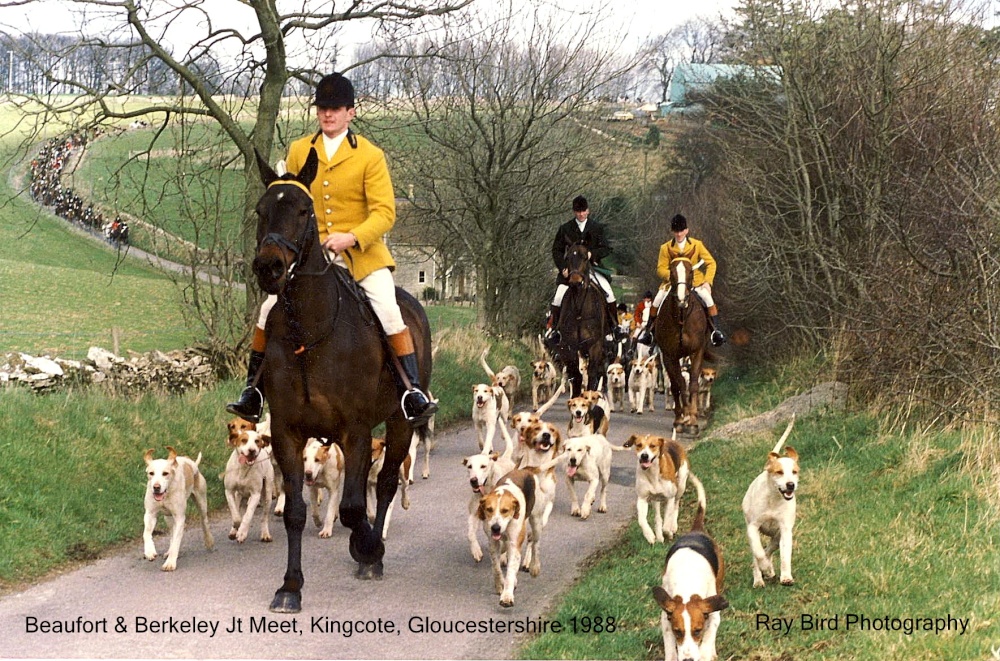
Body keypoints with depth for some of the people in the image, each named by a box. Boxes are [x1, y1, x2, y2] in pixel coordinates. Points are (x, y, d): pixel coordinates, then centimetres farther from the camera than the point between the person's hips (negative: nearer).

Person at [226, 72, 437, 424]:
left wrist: (351, 237, -25)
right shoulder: (298, 151, 7)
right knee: (270, 309, -10)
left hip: (362, 252, -3)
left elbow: (384, 212, -9)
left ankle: (413, 391, -15)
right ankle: (253, 389, 2)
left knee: (389, 312, -21)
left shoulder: (370, 156, -4)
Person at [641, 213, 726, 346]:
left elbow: (710, 263, 1)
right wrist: (671, 276, -23)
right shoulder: (666, 248, -1)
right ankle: (648, 331, -5)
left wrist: (707, 281, -12)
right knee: (657, 300, -19)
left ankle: (716, 331, -17)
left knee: (707, 297, -25)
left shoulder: (697, 245, -2)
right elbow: (661, 268, -1)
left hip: (695, 281, 0)